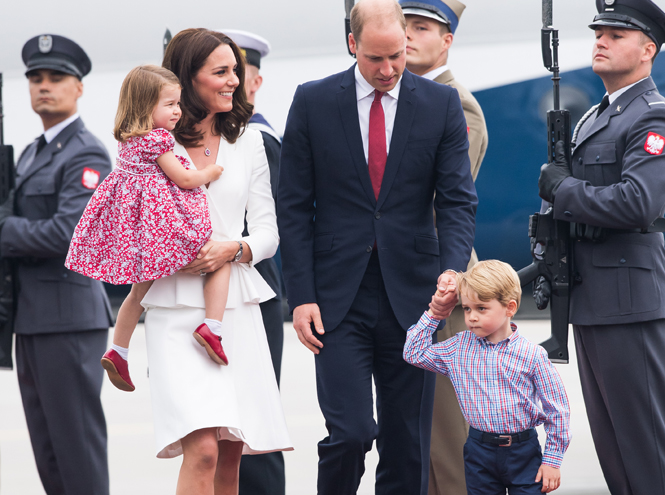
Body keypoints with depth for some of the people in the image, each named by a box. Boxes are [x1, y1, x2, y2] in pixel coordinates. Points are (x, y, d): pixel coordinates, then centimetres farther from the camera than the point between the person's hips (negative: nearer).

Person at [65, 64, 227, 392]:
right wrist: (210, 173, 3)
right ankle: (211, 328, -13)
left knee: (141, 289, 24)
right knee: (220, 260, 2)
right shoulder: (158, 140, -16)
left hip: (130, 217, 9)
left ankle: (117, 352, 26)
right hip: (163, 215, -9)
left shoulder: (127, 139, 10)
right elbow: (184, 179, -15)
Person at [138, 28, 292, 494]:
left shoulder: (247, 141, 13)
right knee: (202, 449, -19)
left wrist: (233, 249, -10)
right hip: (177, 309, -4)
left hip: (237, 309, 4)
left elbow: (268, 232, 11)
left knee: (230, 455, 5)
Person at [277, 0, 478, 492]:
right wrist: (301, 295, -5)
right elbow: (294, 207, 3)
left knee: (407, 444, 4)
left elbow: (458, 201, 1)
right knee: (349, 432, -13)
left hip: (410, 295, 1)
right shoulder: (312, 102, 2)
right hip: (338, 299, -1)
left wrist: (452, 268, -18)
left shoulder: (442, 104, 3)